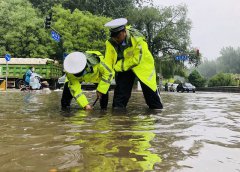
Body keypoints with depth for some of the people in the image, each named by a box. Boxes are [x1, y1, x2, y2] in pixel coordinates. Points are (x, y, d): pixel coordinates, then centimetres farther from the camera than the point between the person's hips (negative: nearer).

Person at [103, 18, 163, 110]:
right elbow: (107, 63, -17)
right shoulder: (111, 43, -17)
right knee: (121, 89, -8)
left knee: (149, 90, 4)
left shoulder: (137, 38, -29)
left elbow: (136, 60, -28)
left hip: (142, 65, -3)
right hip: (124, 68, 3)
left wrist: (117, 66, -27)